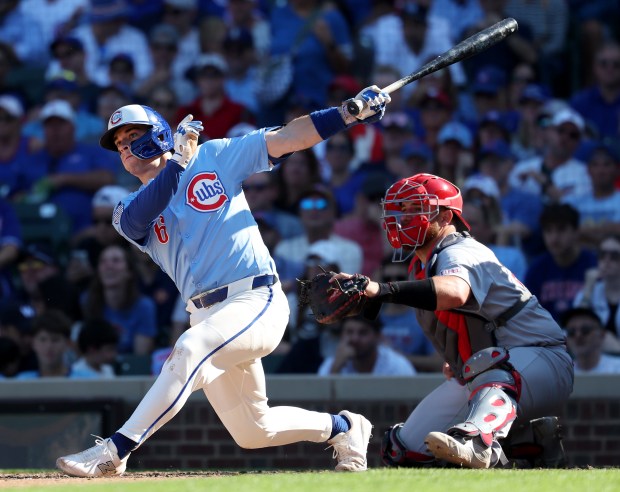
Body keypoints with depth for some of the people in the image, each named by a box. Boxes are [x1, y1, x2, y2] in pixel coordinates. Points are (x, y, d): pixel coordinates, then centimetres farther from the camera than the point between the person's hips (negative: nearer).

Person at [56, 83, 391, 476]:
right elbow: (135, 222, -13)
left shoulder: (214, 158, 6)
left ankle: (115, 451, -32)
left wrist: (353, 113, -9)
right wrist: (177, 161, -16)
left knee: (191, 349, -32)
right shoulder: (131, 208, 12)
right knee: (252, 432, 7)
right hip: (207, 314, 5)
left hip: (257, 300, -5)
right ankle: (342, 428, 32)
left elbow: (288, 138, 1)